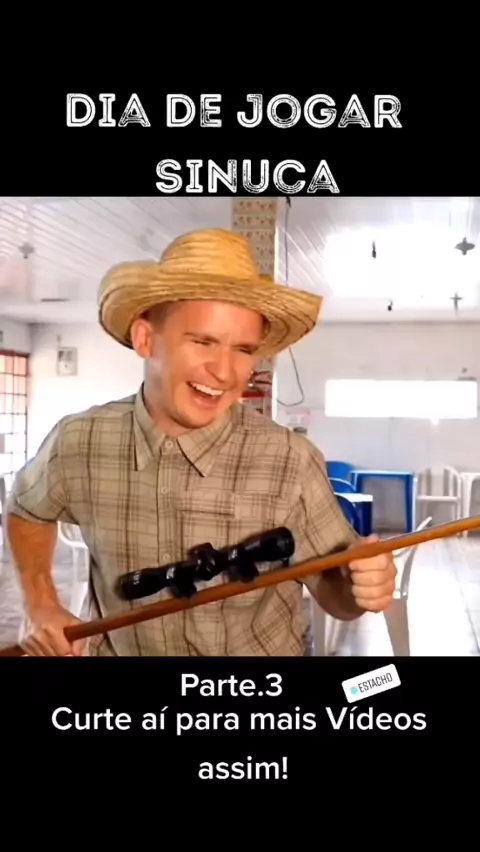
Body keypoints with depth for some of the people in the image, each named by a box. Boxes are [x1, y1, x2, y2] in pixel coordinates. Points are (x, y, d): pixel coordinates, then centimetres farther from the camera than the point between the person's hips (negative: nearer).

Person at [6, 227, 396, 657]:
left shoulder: (291, 463, -24)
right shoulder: (76, 444, -16)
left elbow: (333, 590, -10)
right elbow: (27, 509, 7)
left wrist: (361, 584, -31)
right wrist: (42, 607, -3)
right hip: (117, 649, 2)